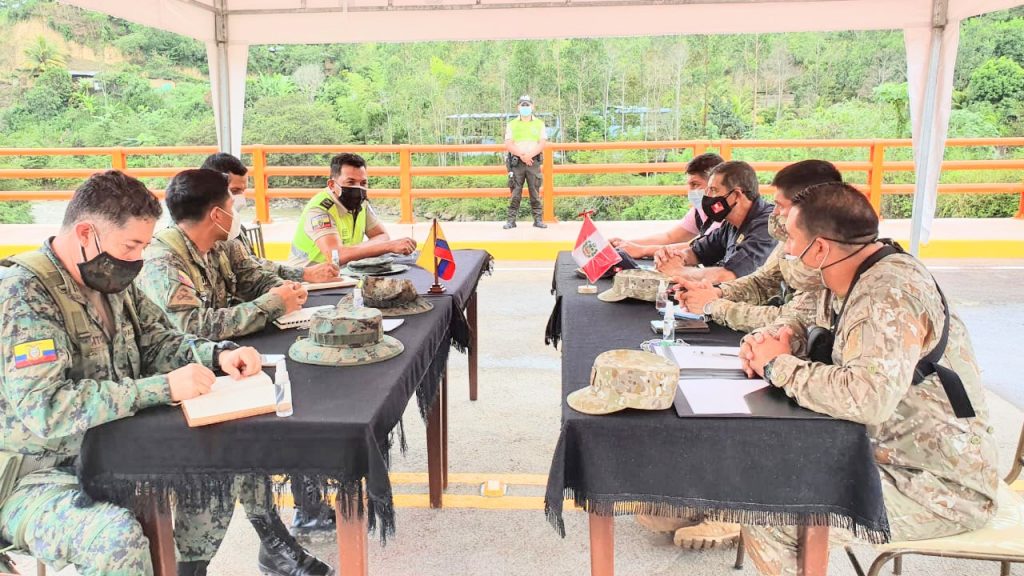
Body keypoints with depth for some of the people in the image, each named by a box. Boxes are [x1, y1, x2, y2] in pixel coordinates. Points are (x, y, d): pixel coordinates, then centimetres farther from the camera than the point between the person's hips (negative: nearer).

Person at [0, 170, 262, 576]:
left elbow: (157, 341, 12)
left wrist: (217, 354, -8)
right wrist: (163, 388, -31)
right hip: (35, 477, -8)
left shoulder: (111, 280, 2)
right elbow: (45, 409, -31)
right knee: (118, 537, -34)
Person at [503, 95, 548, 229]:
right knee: (515, 193, -2)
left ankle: (538, 219, 6)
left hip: (534, 162, 0)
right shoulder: (511, 124, 10)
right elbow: (508, 144, 0)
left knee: (535, 193, 1)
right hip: (516, 162, 0)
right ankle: (511, 220, 1)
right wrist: (521, 155, -14)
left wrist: (530, 155, -14)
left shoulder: (539, 124, 12)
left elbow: (543, 143, 1)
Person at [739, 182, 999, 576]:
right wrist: (778, 337, -5)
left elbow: (868, 397, -40)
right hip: (890, 451, 9)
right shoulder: (847, 280, 2)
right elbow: (818, 330, 17)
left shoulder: (889, 295, -26)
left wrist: (780, 365, -24)